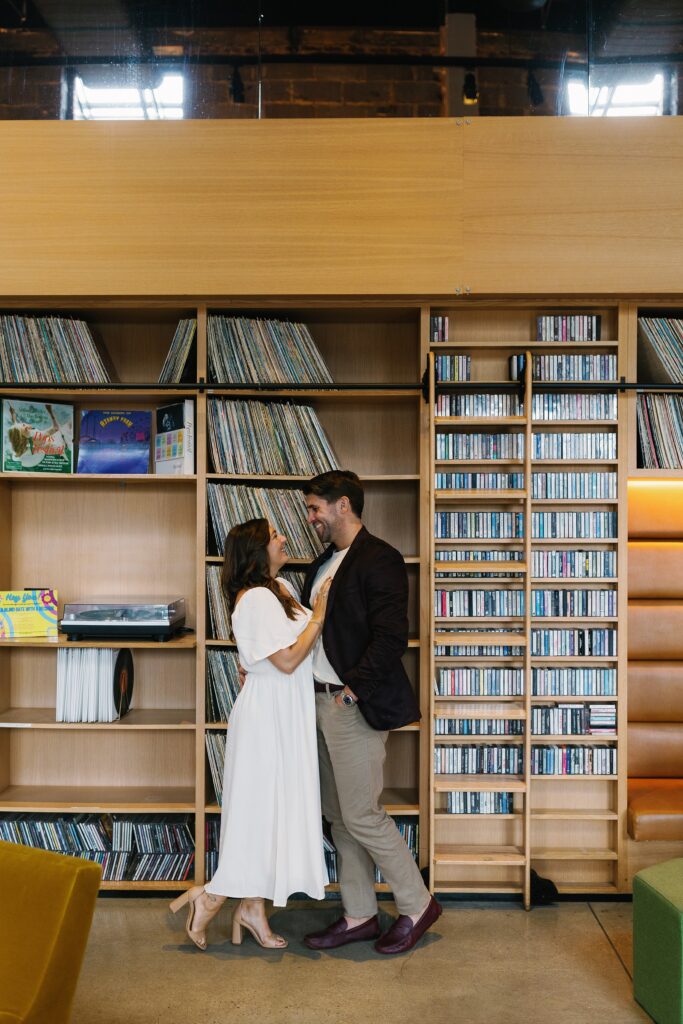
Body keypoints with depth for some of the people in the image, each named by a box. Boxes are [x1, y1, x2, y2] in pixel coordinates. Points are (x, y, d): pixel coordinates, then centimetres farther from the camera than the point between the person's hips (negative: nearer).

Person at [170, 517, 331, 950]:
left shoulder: (283, 587, 10)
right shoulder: (255, 599, -19)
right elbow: (288, 660, -22)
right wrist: (319, 616, -16)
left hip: (288, 715, 9)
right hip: (268, 715, -9)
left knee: (274, 810, 13)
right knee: (262, 809, -1)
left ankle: (253, 907, 23)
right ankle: (211, 897, 15)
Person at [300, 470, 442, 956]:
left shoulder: (379, 560, -13)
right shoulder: (324, 562, 16)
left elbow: (391, 637, -20)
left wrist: (353, 689, -20)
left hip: (355, 706, -9)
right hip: (320, 701, 9)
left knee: (361, 815, -3)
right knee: (339, 816, 14)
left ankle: (418, 906, 17)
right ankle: (359, 916, 27)